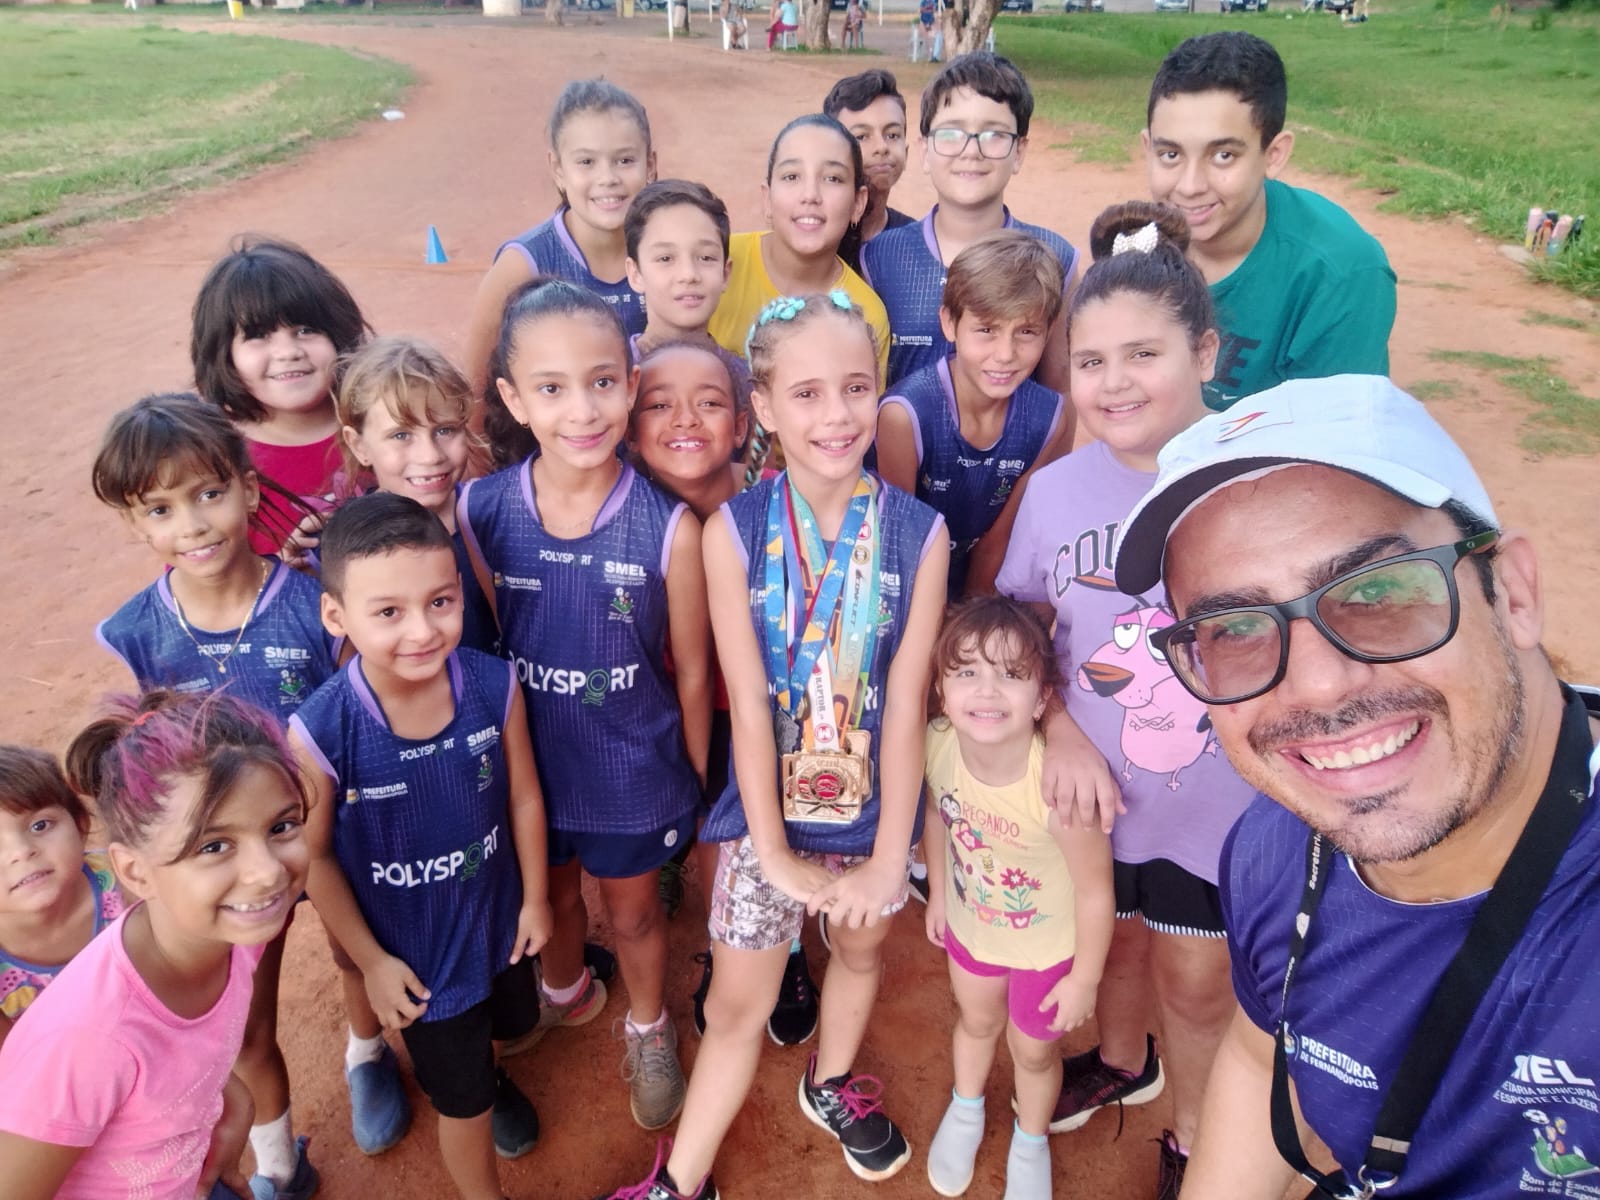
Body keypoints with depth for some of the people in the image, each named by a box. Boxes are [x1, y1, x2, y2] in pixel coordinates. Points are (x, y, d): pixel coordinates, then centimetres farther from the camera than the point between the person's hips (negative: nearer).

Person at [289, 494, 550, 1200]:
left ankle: (488, 1071, 70)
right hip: (416, 954, -3)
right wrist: (371, 962, -8)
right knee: (464, 1103, 19)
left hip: (499, 918, 3)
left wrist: (535, 898, 2)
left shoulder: (494, 684, -25)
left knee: (510, 1023, 34)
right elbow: (316, 856, -16)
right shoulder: (318, 734, -32)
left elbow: (523, 797, -9)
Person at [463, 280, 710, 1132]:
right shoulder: (480, 512, -18)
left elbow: (692, 671, -12)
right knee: (550, 896, 29)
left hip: (635, 771, -2)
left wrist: (698, 781, -1)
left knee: (634, 912, 23)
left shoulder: (668, 527, -24)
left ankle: (648, 1030, 55)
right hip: (530, 762, 2)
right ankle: (567, 994, 62)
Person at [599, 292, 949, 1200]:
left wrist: (889, 857, -11)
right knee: (738, 1005, 10)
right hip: (771, 810, -1)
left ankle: (832, 1084, 55)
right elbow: (748, 706, -15)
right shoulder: (735, 531, -16)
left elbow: (906, 702, -13)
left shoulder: (919, 532, -14)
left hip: (877, 807, 2)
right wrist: (776, 852, -12)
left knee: (862, 951, 25)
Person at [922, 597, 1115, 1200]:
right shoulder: (938, 745, -28)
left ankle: (1031, 1144, 57)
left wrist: (1085, 978, -12)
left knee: (1032, 1050, 24)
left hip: (1049, 946, -3)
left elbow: (1095, 889, -26)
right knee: (976, 1021, 31)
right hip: (971, 925, 3)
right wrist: (939, 893, 8)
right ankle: (965, 1111, 63)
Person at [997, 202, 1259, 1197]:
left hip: (1230, 802, -3)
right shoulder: (1055, 489, -9)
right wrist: (1061, 731, -10)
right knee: (1119, 941, 28)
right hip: (1096, 789, 3)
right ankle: (1122, 1063, 60)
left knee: (1198, 982, 19)